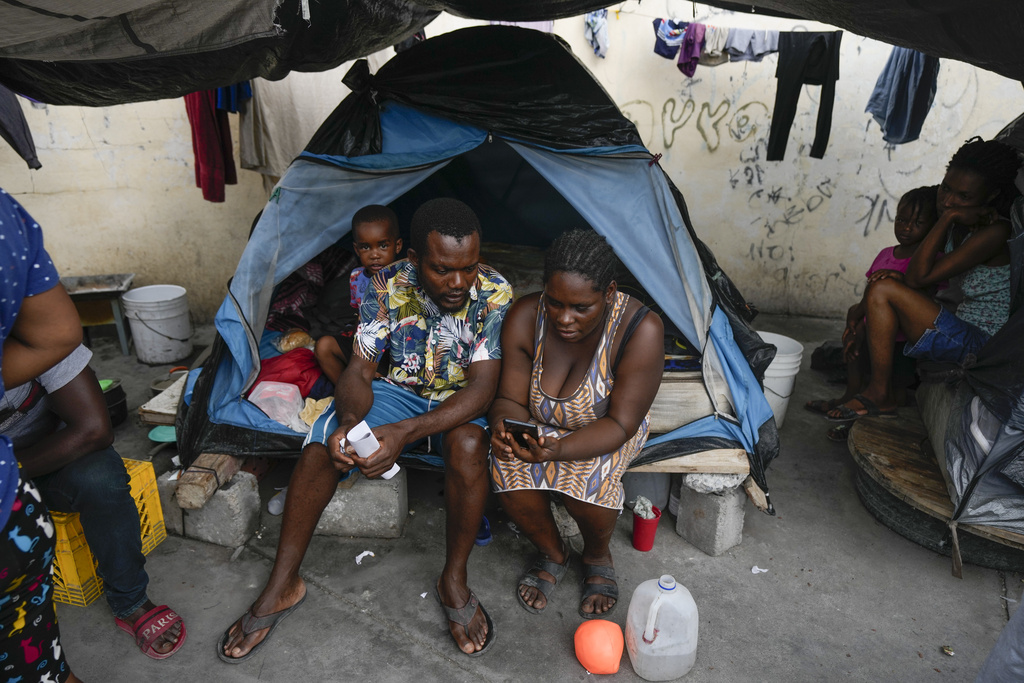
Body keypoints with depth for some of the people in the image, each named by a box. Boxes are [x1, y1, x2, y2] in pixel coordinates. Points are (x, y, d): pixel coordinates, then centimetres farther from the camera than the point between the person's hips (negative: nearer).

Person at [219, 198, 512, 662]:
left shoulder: (495, 294, -23)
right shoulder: (389, 286, -17)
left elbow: (482, 387, -27)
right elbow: (359, 369, -13)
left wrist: (405, 432, -41)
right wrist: (350, 422, -36)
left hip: (460, 401, -2)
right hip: (398, 388, 2)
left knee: (468, 444, -36)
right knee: (322, 443, -21)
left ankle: (454, 581, -13)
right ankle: (282, 586, -3)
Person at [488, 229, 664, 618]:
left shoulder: (641, 331, -29)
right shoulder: (525, 318, -21)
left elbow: (620, 423, -25)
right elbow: (511, 399, -12)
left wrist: (560, 448, -42)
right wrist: (503, 427, -36)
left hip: (606, 430, -2)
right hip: (538, 424, 2)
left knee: (589, 479, -31)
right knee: (509, 471, -25)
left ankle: (597, 556, 6)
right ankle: (553, 555, 7)